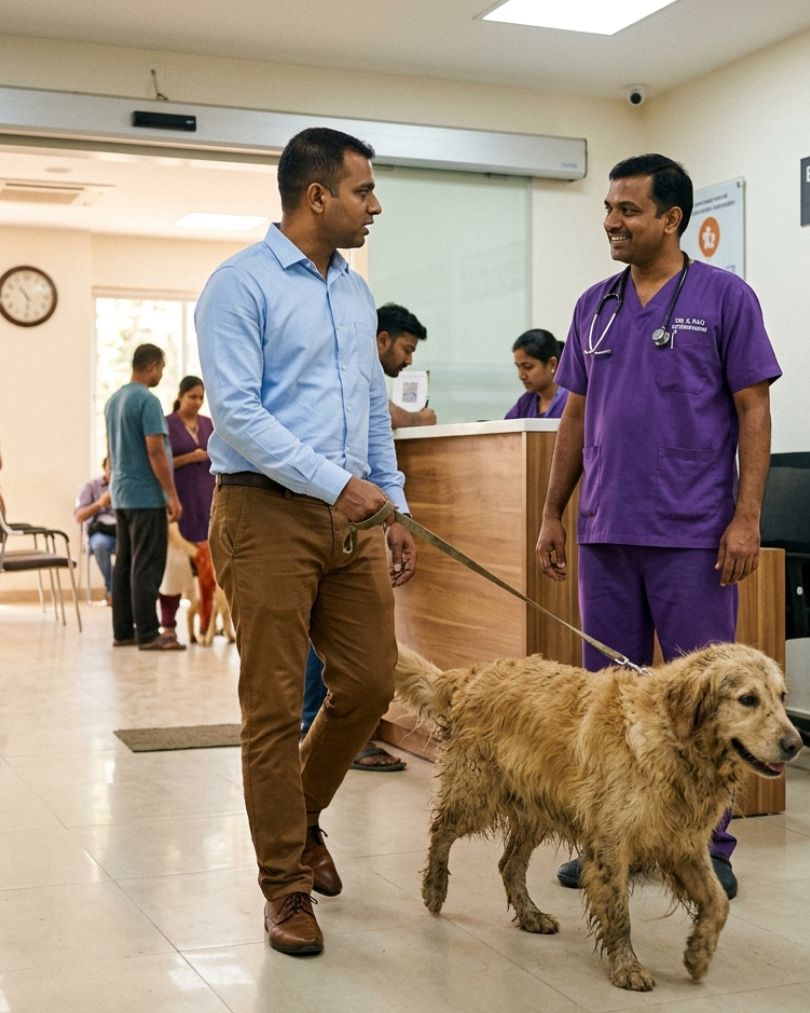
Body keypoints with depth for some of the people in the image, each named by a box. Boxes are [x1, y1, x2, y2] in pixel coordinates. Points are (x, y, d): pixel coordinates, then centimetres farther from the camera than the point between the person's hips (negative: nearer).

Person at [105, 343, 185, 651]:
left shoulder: (113, 401, 14)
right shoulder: (147, 401, -13)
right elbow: (155, 452, -18)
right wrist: (172, 496, -15)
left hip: (120, 493, 9)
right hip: (146, 495, -9)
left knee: (124, 563, 9)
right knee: (147, 565, -7)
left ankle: (122, 631, 12)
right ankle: (148, 634, -7)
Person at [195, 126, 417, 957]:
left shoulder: (355, 292, 15)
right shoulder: (241, 285, -8)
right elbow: (236, 412, -16)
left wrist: (394, 508, 14)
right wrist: (338, 483, -20)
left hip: (350, 517, 7)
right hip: (268, 515, -7)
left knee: (370, 683, 8)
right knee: (275, 707, -2)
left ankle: (301, 817, 32)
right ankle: (286, 885, 11)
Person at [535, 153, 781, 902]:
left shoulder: (724, 298, -2)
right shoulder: (595, 306, 12)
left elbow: (753, 411, -4)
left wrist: (747, 518, -12)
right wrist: (553, 512, 12)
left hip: (693, 534, -5)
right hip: (606, 531, 5)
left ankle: (709, 846, 15)